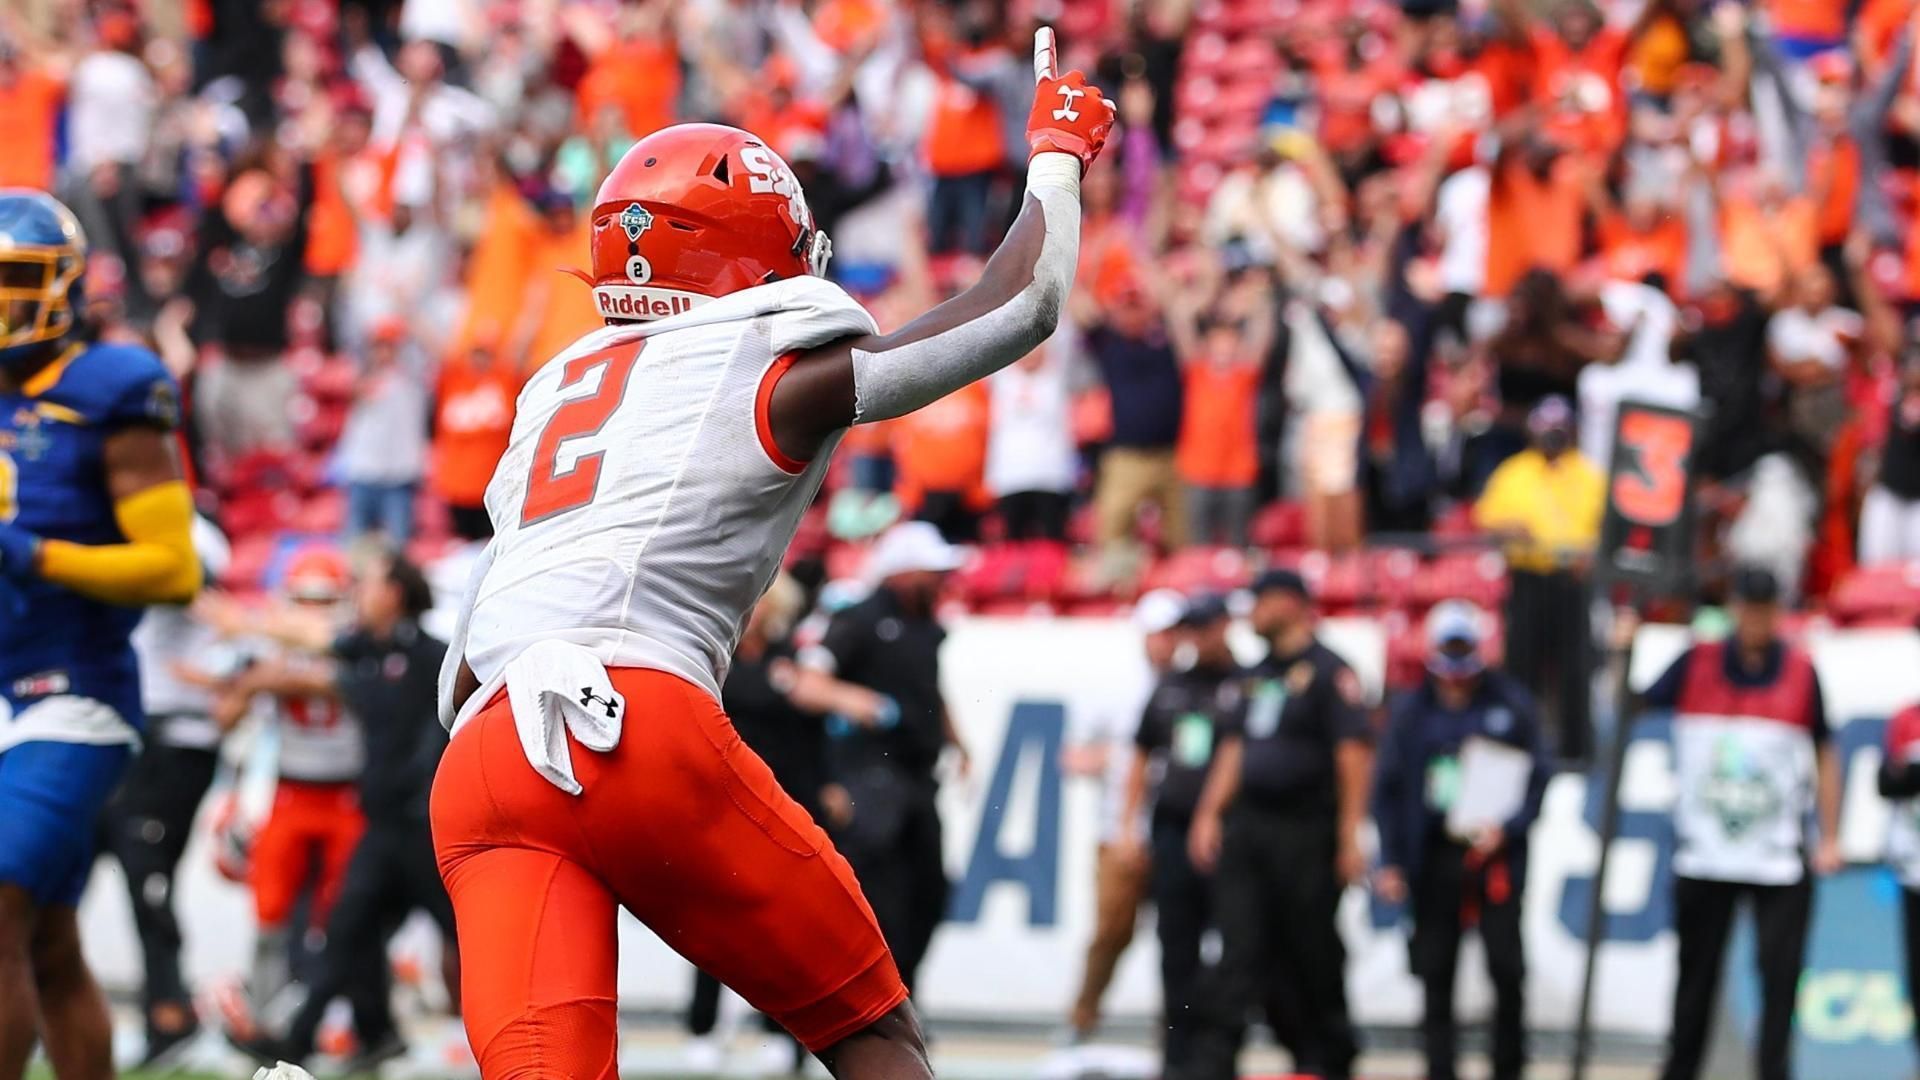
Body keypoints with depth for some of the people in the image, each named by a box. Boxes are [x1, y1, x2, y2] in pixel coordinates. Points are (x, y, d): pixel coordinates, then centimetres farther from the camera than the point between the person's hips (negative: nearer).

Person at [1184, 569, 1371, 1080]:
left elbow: (1354, 753, -14)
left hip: (1305, 832, -7)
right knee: (1241, 946, 1)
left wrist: (1350, 837, -18)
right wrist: (1209, 814, 12)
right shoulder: (1258, 674, 18)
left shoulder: (1328, 671, -8)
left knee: (1313, 954, 1)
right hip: (1246, 827, 7)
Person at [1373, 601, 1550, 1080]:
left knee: (1506, 966, -6)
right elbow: (1388, 787, 9)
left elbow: (1537, 775, 3)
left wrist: (1507, 829, -13)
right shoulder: (1411, 712, 9)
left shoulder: (1511, 704, 4)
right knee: (1435, 971, 2)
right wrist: (1390, 861, 2)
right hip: (1433, 856, 2)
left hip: (1494, 855, -2)